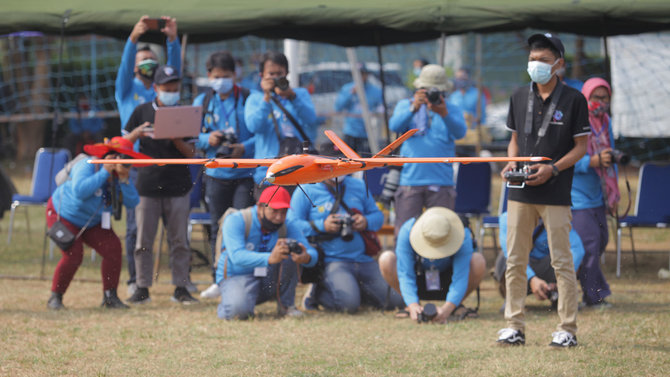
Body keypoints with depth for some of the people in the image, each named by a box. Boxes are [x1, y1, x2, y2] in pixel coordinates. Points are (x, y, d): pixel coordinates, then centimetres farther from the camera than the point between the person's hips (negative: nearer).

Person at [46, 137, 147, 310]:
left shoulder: (118, 176, -8)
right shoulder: (86, 166, -28)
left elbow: (132, 203, -18)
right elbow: (79, 191, -46)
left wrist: (124, 179, -31)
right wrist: (104, 172, -41)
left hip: (92, 222, 6)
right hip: (63, 214, -6)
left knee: (112, 247, -14)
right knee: (73, 255, -23)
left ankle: (110, 296, -5)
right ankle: (55, 297, -5)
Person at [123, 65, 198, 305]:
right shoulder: (143, 112, 6)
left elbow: (191, 153, 1)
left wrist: (175, 139, -17)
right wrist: (138, 133, -13)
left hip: (178, 186, 0)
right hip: (148, 184, 0)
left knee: (179, 240, 2)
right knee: (143, 240, 1)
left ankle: (180, 288, 8)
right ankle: (142, 288, 7)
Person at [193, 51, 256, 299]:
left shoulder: (249, 100, -2)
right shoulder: (202, 102, 9)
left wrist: (245, 148, -19)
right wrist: (207, 139, -11)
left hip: (245, 174, -4)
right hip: (216, 174, 4)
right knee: (218, 230, 9)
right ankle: (218, 280, 18)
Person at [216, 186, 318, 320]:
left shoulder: (288, 227, -2)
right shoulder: (236, 221, -17)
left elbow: (312, 253, -13)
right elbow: (237, 256, -33)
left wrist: (306, 258, -41)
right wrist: (270, 258, -51)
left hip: (269, 281, 4)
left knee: (289, 247, -20)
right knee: (238, 310, -38)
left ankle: (286, 305, -10)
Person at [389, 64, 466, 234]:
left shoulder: (452, 110, 10)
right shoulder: (405, 105, 11)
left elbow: (460, 132, -11)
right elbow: (395, 126, -10)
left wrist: (444, 114, -30)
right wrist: (413, 108, -27)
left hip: (441, 182, 0)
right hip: (410, 180, 0)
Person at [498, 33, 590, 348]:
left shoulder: (573, 99, -2)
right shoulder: (520, 97, 11)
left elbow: (581, 146, -2)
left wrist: (552, 169, -14)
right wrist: (511, 163, -1)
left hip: (555, 193, -5)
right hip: (520, 192, 5)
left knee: (561, 261, -3)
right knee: (515, 260, 5)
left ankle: (568, 328, 3)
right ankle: (514, 327, 11)